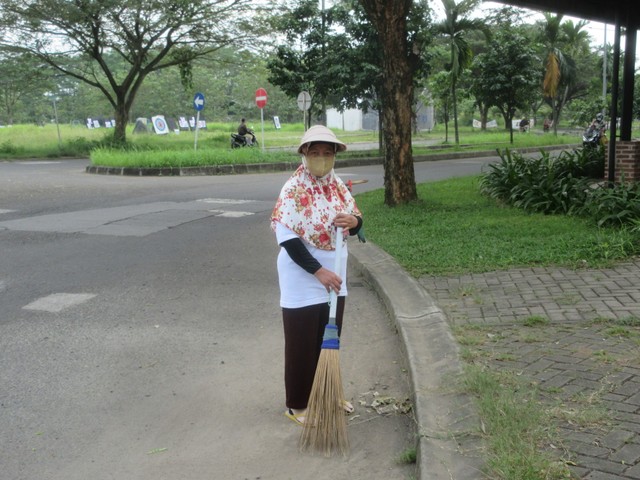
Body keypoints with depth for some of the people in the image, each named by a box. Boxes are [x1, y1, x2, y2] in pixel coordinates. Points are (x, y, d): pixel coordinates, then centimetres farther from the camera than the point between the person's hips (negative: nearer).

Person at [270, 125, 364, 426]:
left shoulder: (338, 186, 3)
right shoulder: (293, 190, -17)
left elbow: (355, 223, 11)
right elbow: (287, 238, -21)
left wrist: (353, 220, -14)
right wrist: (318, 271, -25)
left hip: (334, 278, 7)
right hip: (302, 281, -7)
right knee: (302, 344, 4)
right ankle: (297, 404, 19)